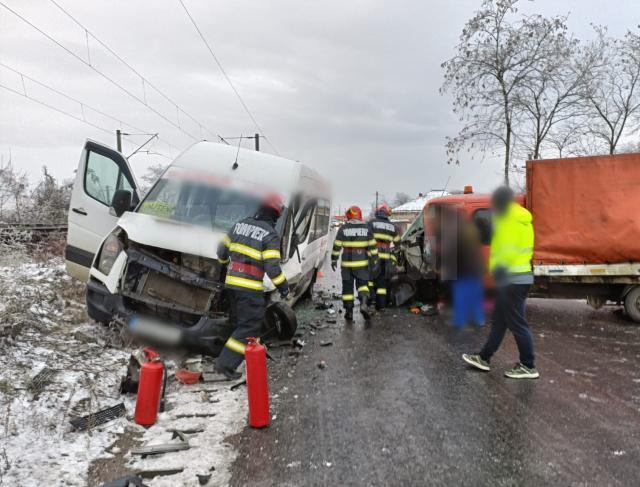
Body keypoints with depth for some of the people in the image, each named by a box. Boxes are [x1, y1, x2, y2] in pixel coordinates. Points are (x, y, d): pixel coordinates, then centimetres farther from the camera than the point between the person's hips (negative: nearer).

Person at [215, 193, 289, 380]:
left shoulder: (240, 224, 8)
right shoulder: (271, 235, -11)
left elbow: (222, 250, 15)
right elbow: (272, 267, -16)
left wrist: (226, 263, 36)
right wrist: (283, 286, -2)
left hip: (231, 281, 7)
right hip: (250, 287, -7)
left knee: (240, 320, 22)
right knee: (249, 326, 0)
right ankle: (226, 363, -4)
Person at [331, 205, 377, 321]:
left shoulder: (343, 228, -1)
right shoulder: (366, 228, 2)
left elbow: (337, 246, -1)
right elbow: (372, 245, 2)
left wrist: (334, 259, 8)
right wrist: (374, 259, 9)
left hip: (347, 263, 0)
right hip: (362, 263, 1)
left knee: (347, 287, 8)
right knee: (362, 284, 10)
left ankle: (349, 311, 9)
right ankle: (364, 304, -14)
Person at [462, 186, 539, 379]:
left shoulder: (510, 220, -14)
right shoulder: (520, 218, 17)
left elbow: (510, 247, -26)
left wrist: (501, 266, -32)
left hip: (513, 278, -11)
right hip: (516, 277, 11)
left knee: (517, 323, -3)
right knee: (499, 321, 15)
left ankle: (528, 367, 7)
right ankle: (484, 358, 25)